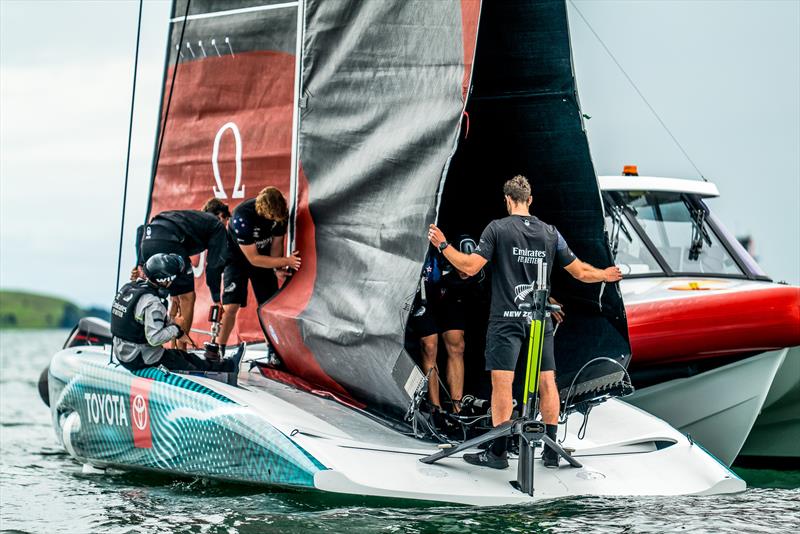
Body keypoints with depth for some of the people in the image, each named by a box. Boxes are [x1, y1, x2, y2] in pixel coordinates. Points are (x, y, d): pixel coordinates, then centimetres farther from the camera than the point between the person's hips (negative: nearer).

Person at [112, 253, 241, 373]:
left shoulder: (128, 287, 4)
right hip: (140, 359, -9)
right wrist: (175, 330, -13)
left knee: (182, 355, 18)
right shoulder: (152, 303, -25)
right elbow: (154, 338, -30)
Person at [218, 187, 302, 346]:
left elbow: (276, 243, -5)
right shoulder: (242, 217, -36)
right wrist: (286, 261, -33)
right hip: (237, 259, -5)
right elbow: (253, 258, -30)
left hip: (264, 257, 5)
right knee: (231, 306, -16)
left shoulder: (281, 213, -21)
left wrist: (277, 269, -21)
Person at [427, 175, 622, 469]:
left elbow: (471, 266, -10)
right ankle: (551, 451, 9)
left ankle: (498, 452, -5)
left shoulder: (498, 228, -4)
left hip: (506, 318, -4)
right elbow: (580, 271, 11)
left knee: (502, 382, -4)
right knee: (547, 381, 7)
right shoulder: (550, 233, 7)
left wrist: (443, 245, 1)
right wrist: (605, 275, 31)